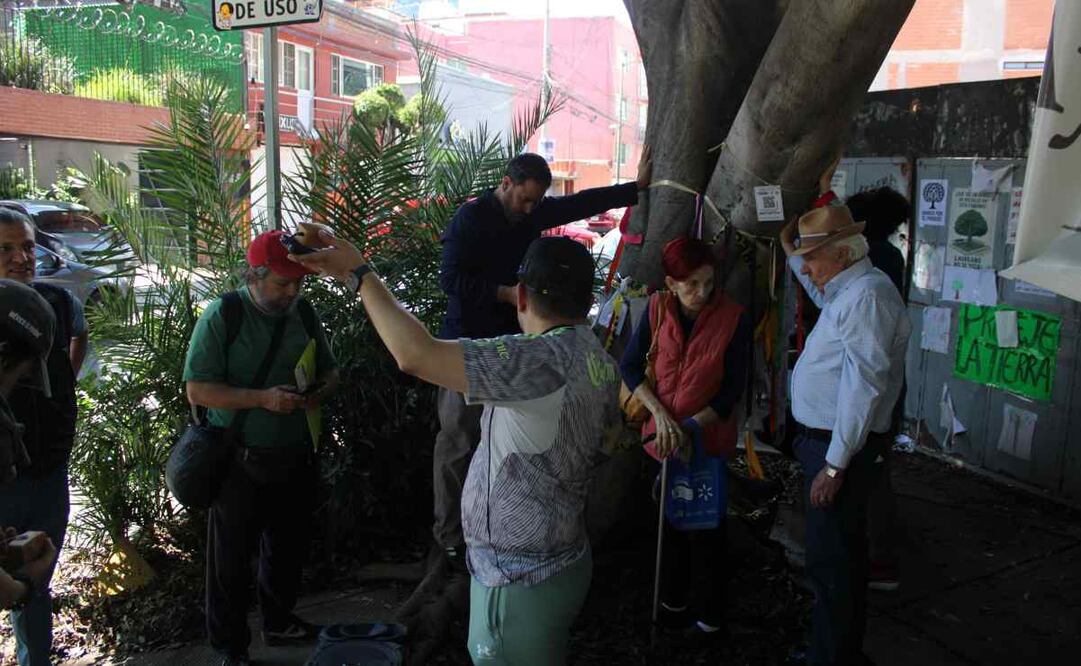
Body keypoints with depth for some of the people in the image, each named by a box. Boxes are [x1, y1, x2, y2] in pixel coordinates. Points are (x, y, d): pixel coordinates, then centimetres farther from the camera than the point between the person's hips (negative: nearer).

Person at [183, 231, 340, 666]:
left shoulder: (303, 312, 2)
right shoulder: (223, 315, -12)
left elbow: (330, 370, 13)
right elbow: (198, 389, -16)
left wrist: (323, 390, -10)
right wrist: (263, 399, -27)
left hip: (297, 458, 5)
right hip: (242, 462, -5)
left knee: (288, 547, 19)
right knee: (232, 556, 6)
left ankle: (279, 621, 41)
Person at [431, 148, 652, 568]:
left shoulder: (532, 213, 8)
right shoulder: (471, 218, -11)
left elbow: (584, 203, 16)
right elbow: (450, 279, -17)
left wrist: (637, 187, 15)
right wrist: (507, 292, -18)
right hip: (468, 343, -7)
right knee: (458, 442, -4)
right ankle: (449, 538, 5)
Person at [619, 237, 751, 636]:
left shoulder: (734, 318, -17)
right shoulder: (658, 309, -10)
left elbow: (733, 389, -13)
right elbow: (630, 366, -6)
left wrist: (691, 426, -22)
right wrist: (660, 413, -18)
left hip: (709, 439, -3)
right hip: (664, 437, 4)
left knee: (705, 527, 7)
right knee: (671, 520, 19)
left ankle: (711, 615, 25)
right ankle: (673, 601, 38)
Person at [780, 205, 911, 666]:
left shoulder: (866, 296, -20)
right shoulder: (846, 291, 11)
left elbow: (862, 388, -26)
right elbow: (816, 289, 38)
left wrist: (834, 465, -25)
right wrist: (792, 249, 24)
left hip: (839, 447, -11)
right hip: (825, 441, 11)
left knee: (830, 562, -2)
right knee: (843, 554, 21)